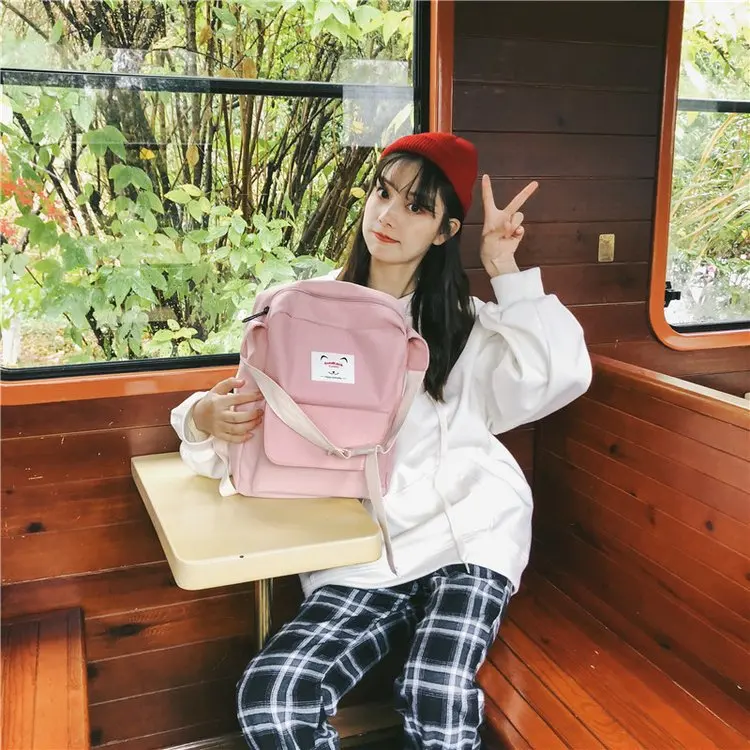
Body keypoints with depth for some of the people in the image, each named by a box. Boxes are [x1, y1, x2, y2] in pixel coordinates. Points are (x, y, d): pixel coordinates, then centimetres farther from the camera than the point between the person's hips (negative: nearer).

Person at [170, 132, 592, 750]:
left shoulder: (462, 320, 8)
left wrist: (505, 271, -5)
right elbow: (251, 427, 6)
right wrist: (206, 418, -17)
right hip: (360, 557, 1)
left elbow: (557, 378, -7)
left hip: (467, 533, 0)